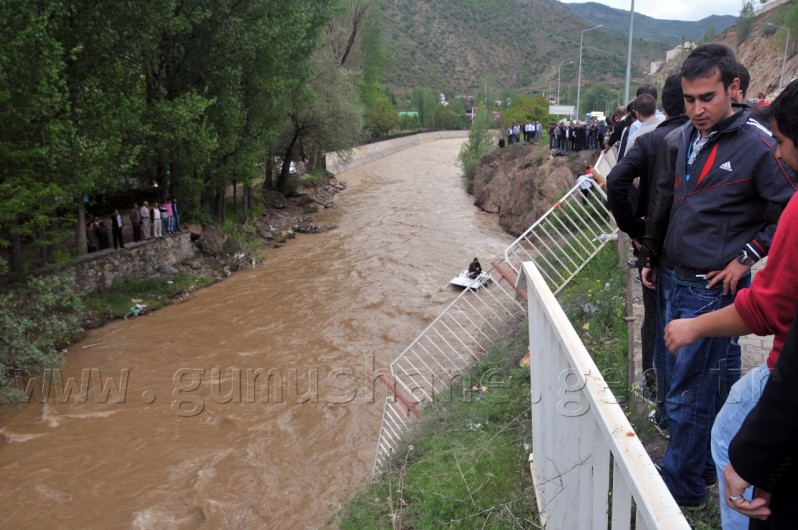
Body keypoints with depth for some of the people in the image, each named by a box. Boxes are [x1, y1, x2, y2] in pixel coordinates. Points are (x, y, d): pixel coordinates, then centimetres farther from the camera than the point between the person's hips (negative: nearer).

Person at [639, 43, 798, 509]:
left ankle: (683, 486, 15)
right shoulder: (679, 141, 5)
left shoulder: (757, 146, -16)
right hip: (682, 280, 7)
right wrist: (650, 258, 22)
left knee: (688, 392, -2)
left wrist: (748, 255, -12)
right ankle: (715, 466, 35)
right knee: (719, 380, 20)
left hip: (717, 287, -7)